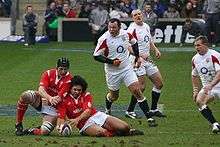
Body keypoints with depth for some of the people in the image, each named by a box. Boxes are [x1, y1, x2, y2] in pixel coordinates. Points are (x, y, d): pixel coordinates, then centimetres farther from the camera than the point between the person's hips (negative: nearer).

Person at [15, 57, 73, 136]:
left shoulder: (69, 79, -13)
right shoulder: (49, 73, -7)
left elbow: (60, 97, -20)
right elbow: (41, 90, -23)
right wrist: (49, 98, -43)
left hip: (53, 107, -2)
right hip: (41, 100, 2)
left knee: (44, 132, -23)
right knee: (25, 95, -30)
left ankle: (31, 131, 13)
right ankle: (18, 125, -15)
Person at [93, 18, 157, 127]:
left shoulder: (125, 34, -6)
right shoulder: (104, 39, -18)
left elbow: (134, 42, 17)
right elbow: (96, 56, -15)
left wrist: (137, 57, 13)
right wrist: (111, 61, -22)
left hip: (127, 68, 2)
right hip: (112, 72, -2)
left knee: (137, 91, -9)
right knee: (114, 96, 12)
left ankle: (149, 118, -9)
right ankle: (107, 110, 48)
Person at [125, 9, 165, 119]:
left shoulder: (146, 26, 11)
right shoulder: (132, 29, -14)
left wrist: (155, 50, 10)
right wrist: (140, 54, -29)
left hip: (147, 59, 9)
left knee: (159, 83, 8)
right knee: (142, 86, -13)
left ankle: (153, 110, 18)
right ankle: (129, 111, -3)